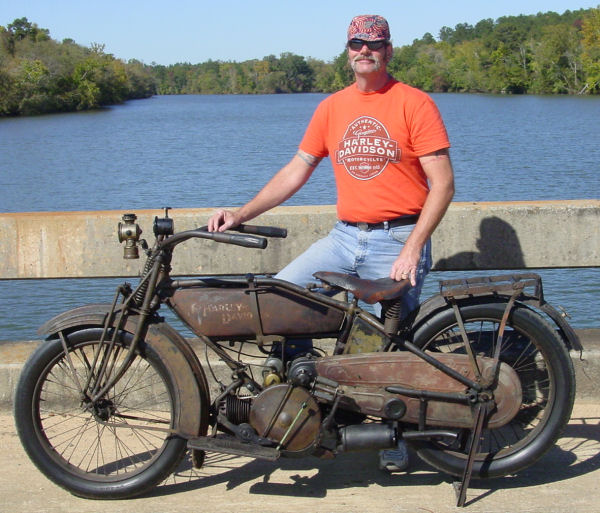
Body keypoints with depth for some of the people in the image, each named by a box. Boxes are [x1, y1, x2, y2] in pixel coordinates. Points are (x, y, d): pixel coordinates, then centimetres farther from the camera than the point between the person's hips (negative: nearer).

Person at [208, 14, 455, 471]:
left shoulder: (414, 103, -4)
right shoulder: (332, 107, 11)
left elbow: (443, 182, -9)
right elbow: (297, 170, 13)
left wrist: (412, 249, -17)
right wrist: (241, 214, 3)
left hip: (398, 239, -5)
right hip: (345, 237, 5)